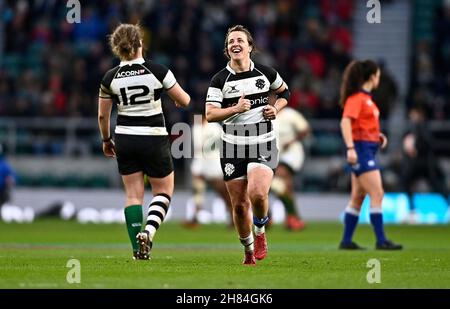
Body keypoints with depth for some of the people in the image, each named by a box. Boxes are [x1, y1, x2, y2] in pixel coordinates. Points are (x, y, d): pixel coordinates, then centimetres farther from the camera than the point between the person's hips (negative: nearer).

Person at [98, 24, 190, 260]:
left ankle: (138, 249, 3)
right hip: (154, 139, -2)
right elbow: (184, 101, -3)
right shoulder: (157, 71, -11)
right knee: (163, 191, 12)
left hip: (125, 140, 3)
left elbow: (102, 115, 4)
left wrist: (106, 140, 20)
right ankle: (148, 231, -13)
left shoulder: (110, 78, -4)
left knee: (133, 195, 9)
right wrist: (178, 100, 21)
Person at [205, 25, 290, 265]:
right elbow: (210, 114, -11)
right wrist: (235, 109, -26)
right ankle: (248, 251, 24)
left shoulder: (265, 73, 2)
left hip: (263, 144, -1)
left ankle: (260, 232, 6)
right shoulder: (220, 79, -2)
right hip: (233, 146, 1)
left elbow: (284, 92, 22)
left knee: (257, 193, -24)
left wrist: (276, 108, 3)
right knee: (239, 204, 2)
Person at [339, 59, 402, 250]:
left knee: (358, 197, 11)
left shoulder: (366, 97, 16)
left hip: (369, 150, 10)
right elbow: (346, 122, -22)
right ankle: (381, 240, -14)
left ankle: (346, 241, 14)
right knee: (377, 194, -13)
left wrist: (378, 135, 13)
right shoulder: (356, 98, -12)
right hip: (361, 149, -10)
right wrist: (350, 148, -32)